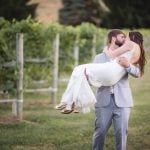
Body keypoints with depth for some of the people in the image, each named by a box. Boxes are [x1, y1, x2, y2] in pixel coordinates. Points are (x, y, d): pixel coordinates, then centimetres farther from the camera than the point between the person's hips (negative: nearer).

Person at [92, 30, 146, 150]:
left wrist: (128, 65, -21)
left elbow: (138, 73, -2)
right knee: (100, 131, -1)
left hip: (122, 101, 0)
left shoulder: (125, 57, 12)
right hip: (104, 100, 0)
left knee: (121, 132, -1)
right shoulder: (100, 57, 14)